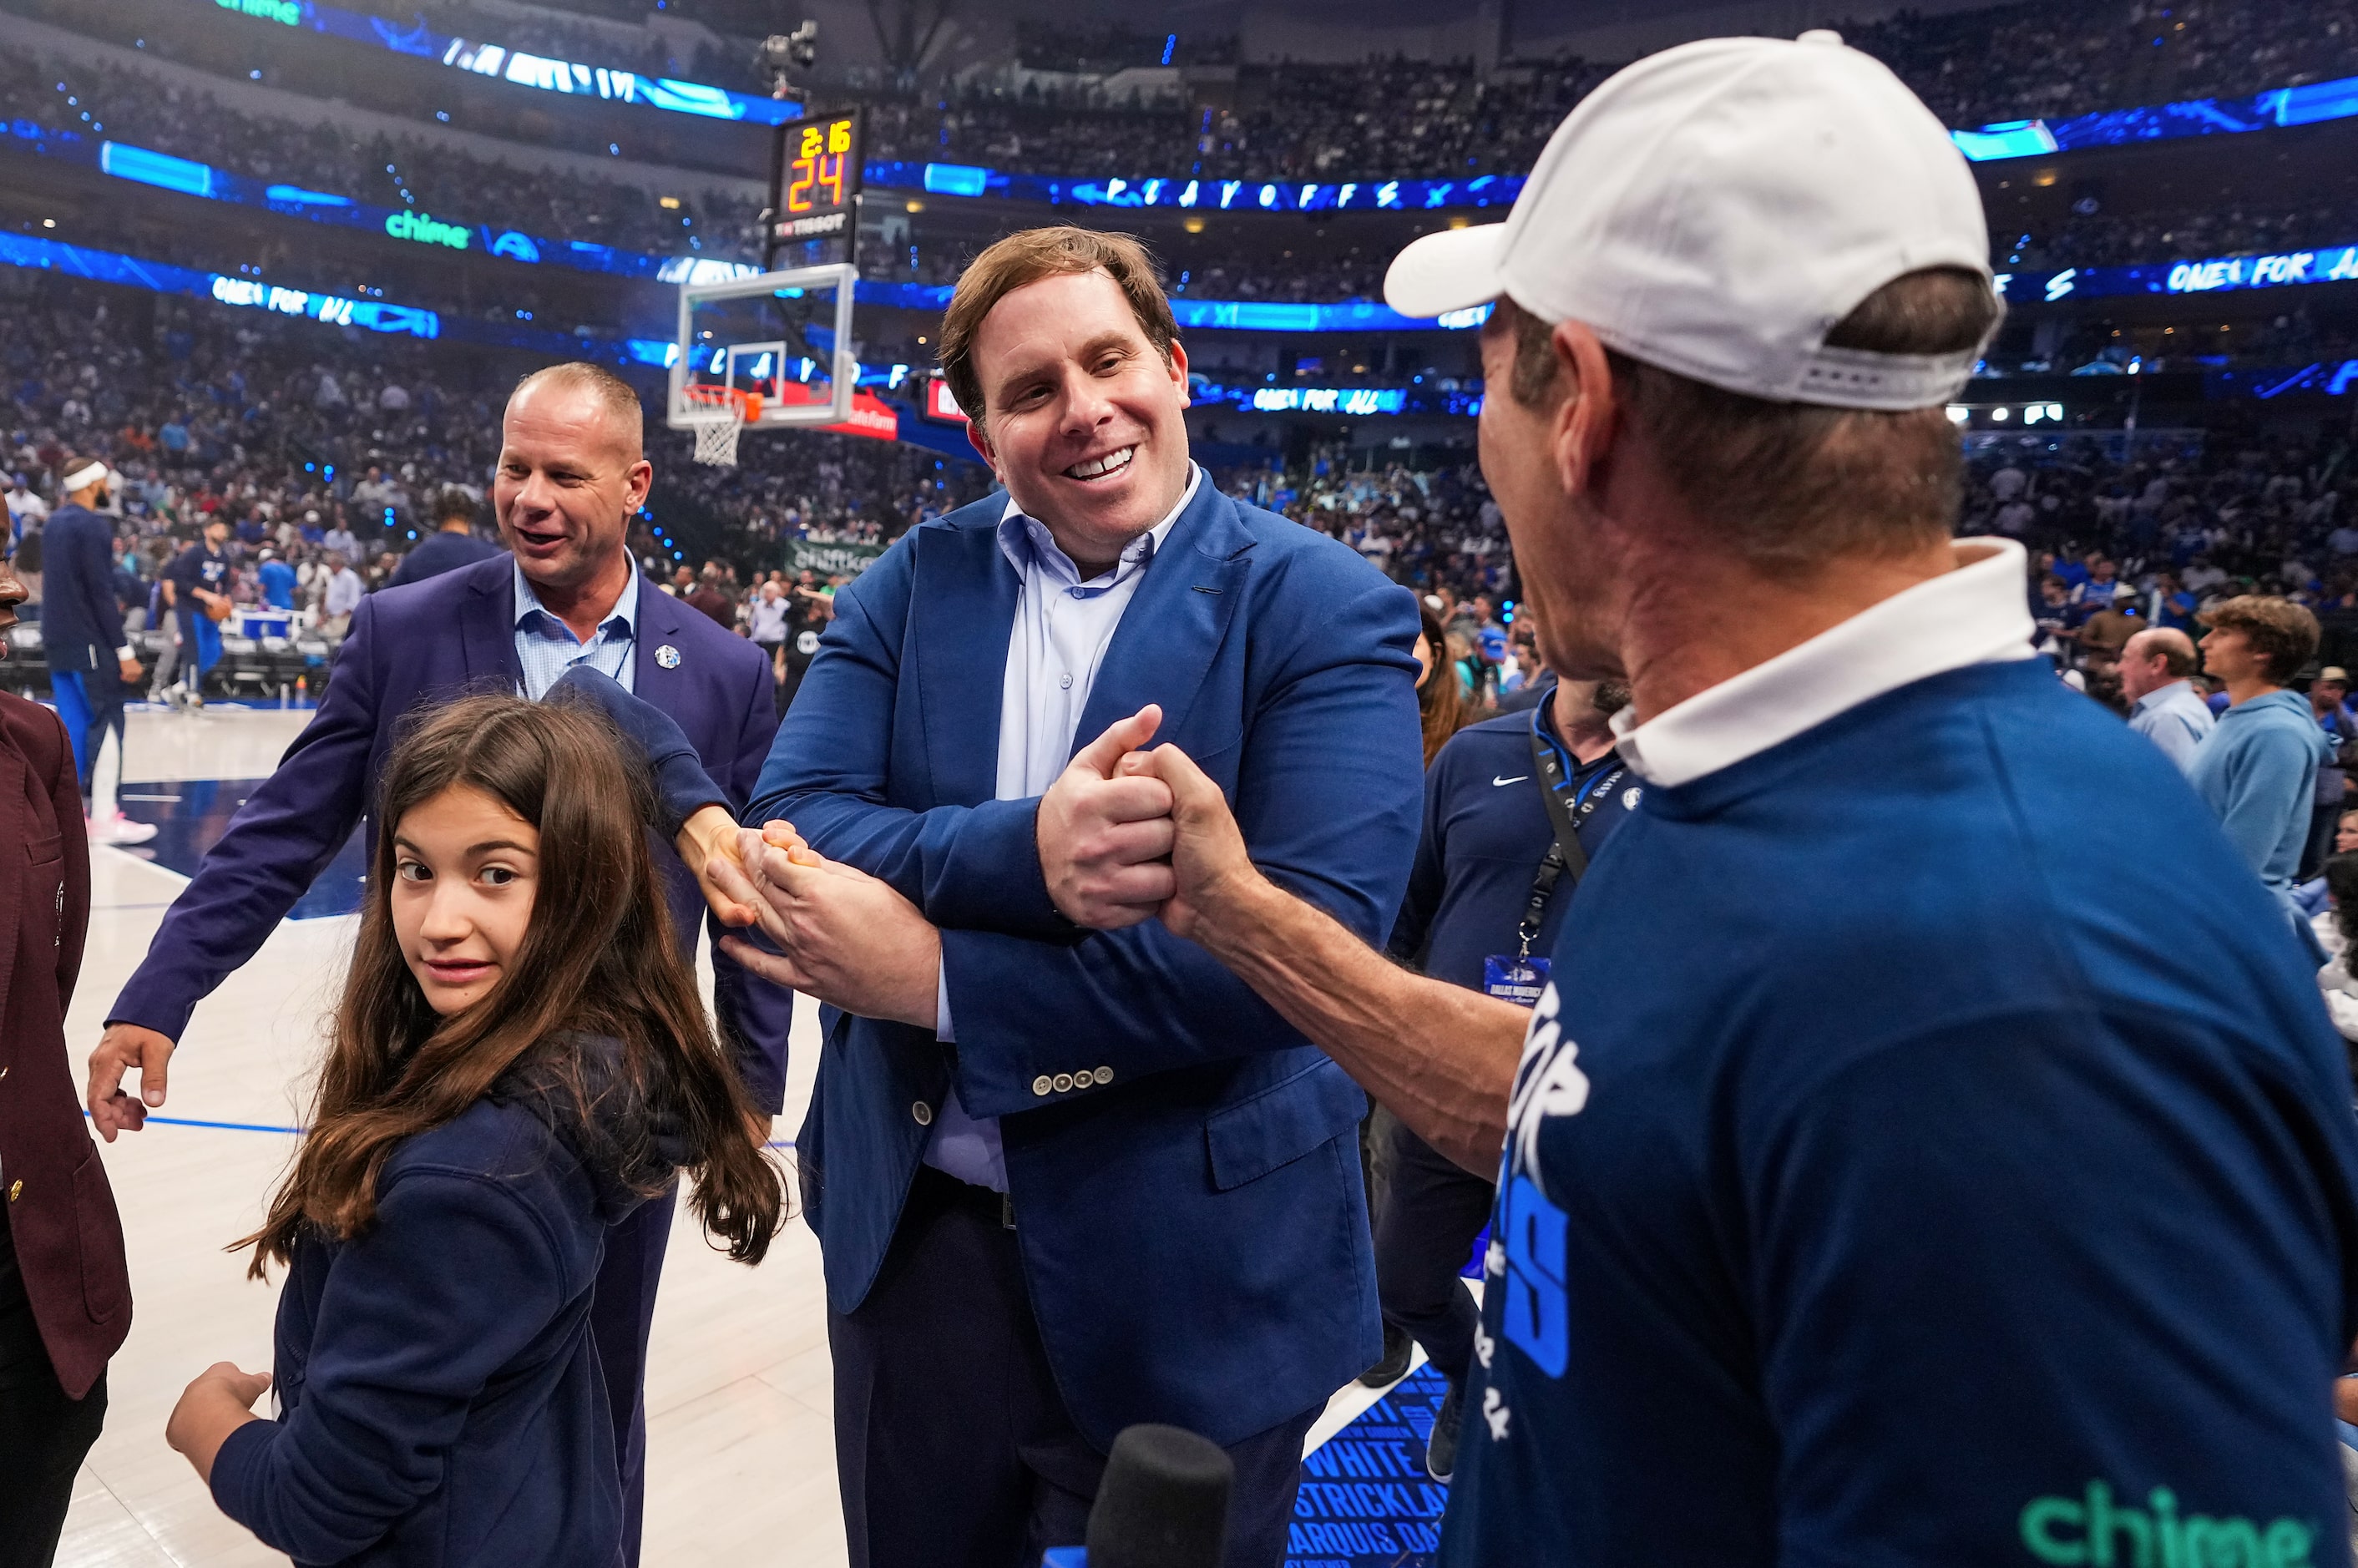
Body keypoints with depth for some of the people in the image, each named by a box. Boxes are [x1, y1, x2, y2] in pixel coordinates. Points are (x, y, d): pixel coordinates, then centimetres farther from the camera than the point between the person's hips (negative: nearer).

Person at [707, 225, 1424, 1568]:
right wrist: (1020, 851, -29)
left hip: (1193, 1267, -3)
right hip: (914, 1232, 4)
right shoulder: (913, 583, 2)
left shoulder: (1326, 610, -10)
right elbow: (790, 829, -9)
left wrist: (941, 978, -21)